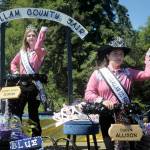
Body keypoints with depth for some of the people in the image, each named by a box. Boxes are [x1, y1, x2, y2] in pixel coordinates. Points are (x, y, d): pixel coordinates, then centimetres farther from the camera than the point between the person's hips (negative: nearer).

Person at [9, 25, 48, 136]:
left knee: (33, 113, 1)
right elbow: (13, 63, 23)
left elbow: (37, 48, -27)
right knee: (15, 110, 7)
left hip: (33, 85, -5)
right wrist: (15, 72, 5)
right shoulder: (22, 51, 12)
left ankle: (36, 137, 11)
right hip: (22, 85, 5)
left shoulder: (41, 51, -3)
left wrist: (42, 33, -34)